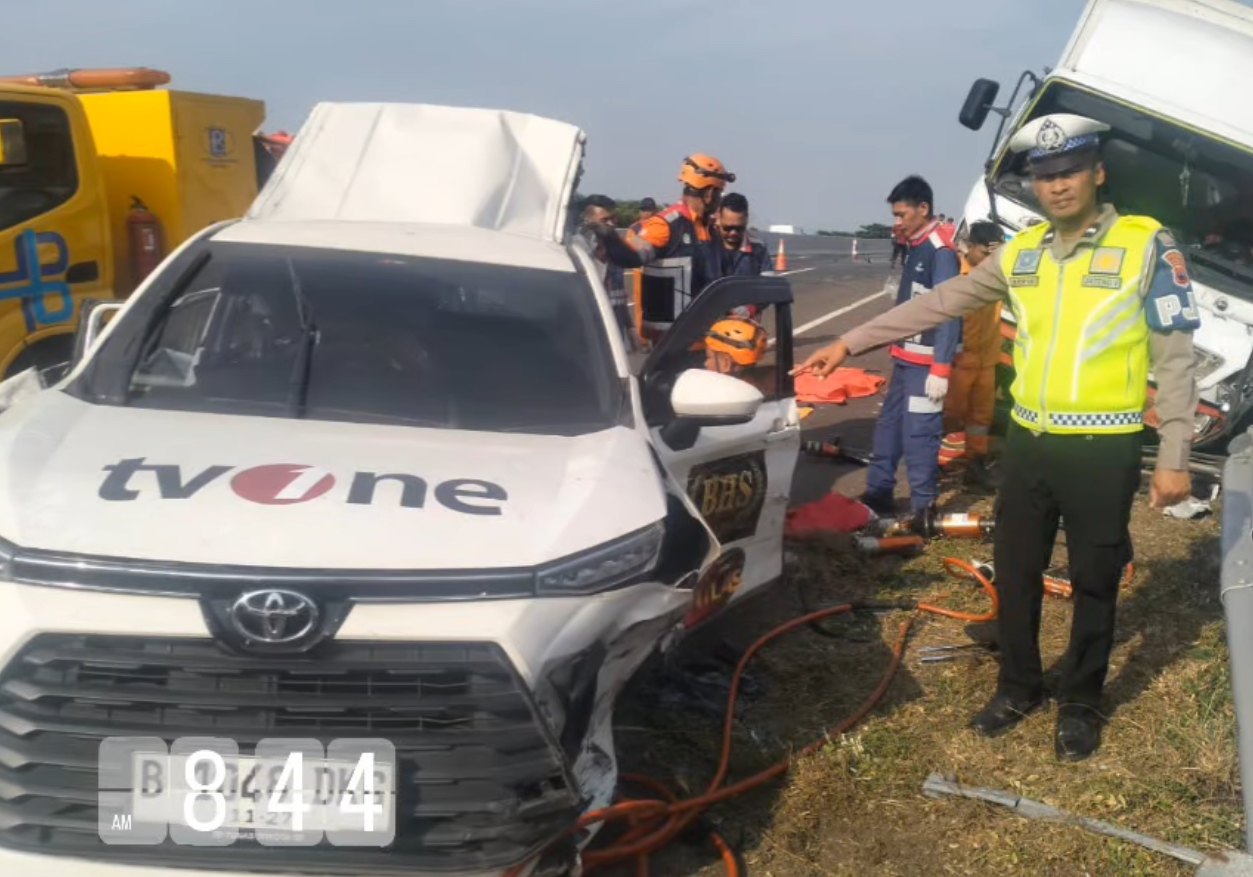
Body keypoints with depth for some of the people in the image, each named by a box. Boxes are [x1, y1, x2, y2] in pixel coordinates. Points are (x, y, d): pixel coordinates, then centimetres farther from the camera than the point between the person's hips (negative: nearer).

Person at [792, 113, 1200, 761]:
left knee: (1094, 584, 10)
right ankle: (1018, 686, 33)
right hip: (1029, 442, 4)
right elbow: (937, 305, 9)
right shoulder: (1021, 253, 6)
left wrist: (1174, 457, -9)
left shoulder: (1147, 246, -7)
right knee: (1015, 574, 13)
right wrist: (850, 343, 6)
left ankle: (1080, 704, 28)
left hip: (1103, 450, -4)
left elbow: (1175, 358, -6)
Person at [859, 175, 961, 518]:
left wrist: (941, 369, -23)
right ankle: (878, 495, 25)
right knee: (889, 426, 15)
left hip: (926, 362, -9)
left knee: (918, 434, -5)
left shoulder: (941, 251, -14)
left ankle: (923, 509, 3)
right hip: (907, 357, 9)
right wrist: (897, 348, 17)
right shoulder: (917, 247, 14)